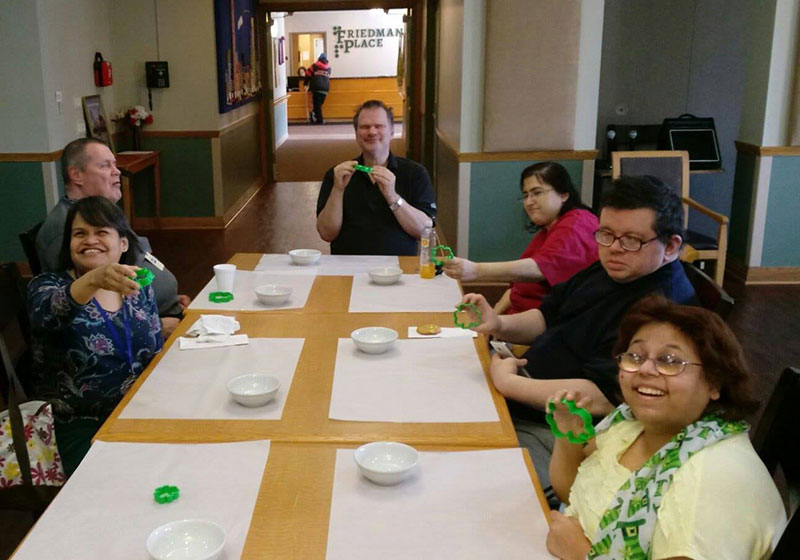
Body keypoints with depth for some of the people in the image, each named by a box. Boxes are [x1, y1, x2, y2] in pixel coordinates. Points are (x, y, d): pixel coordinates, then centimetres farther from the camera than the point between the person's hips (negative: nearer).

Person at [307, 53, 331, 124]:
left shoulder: (315, 65, 3)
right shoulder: (328, 67, 13)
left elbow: (308, 74, 3)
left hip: (316, 87, -3)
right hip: (325, 88, 3)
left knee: (317, 104, 1)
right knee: (319, 104, 10)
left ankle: (320, 120, -5)